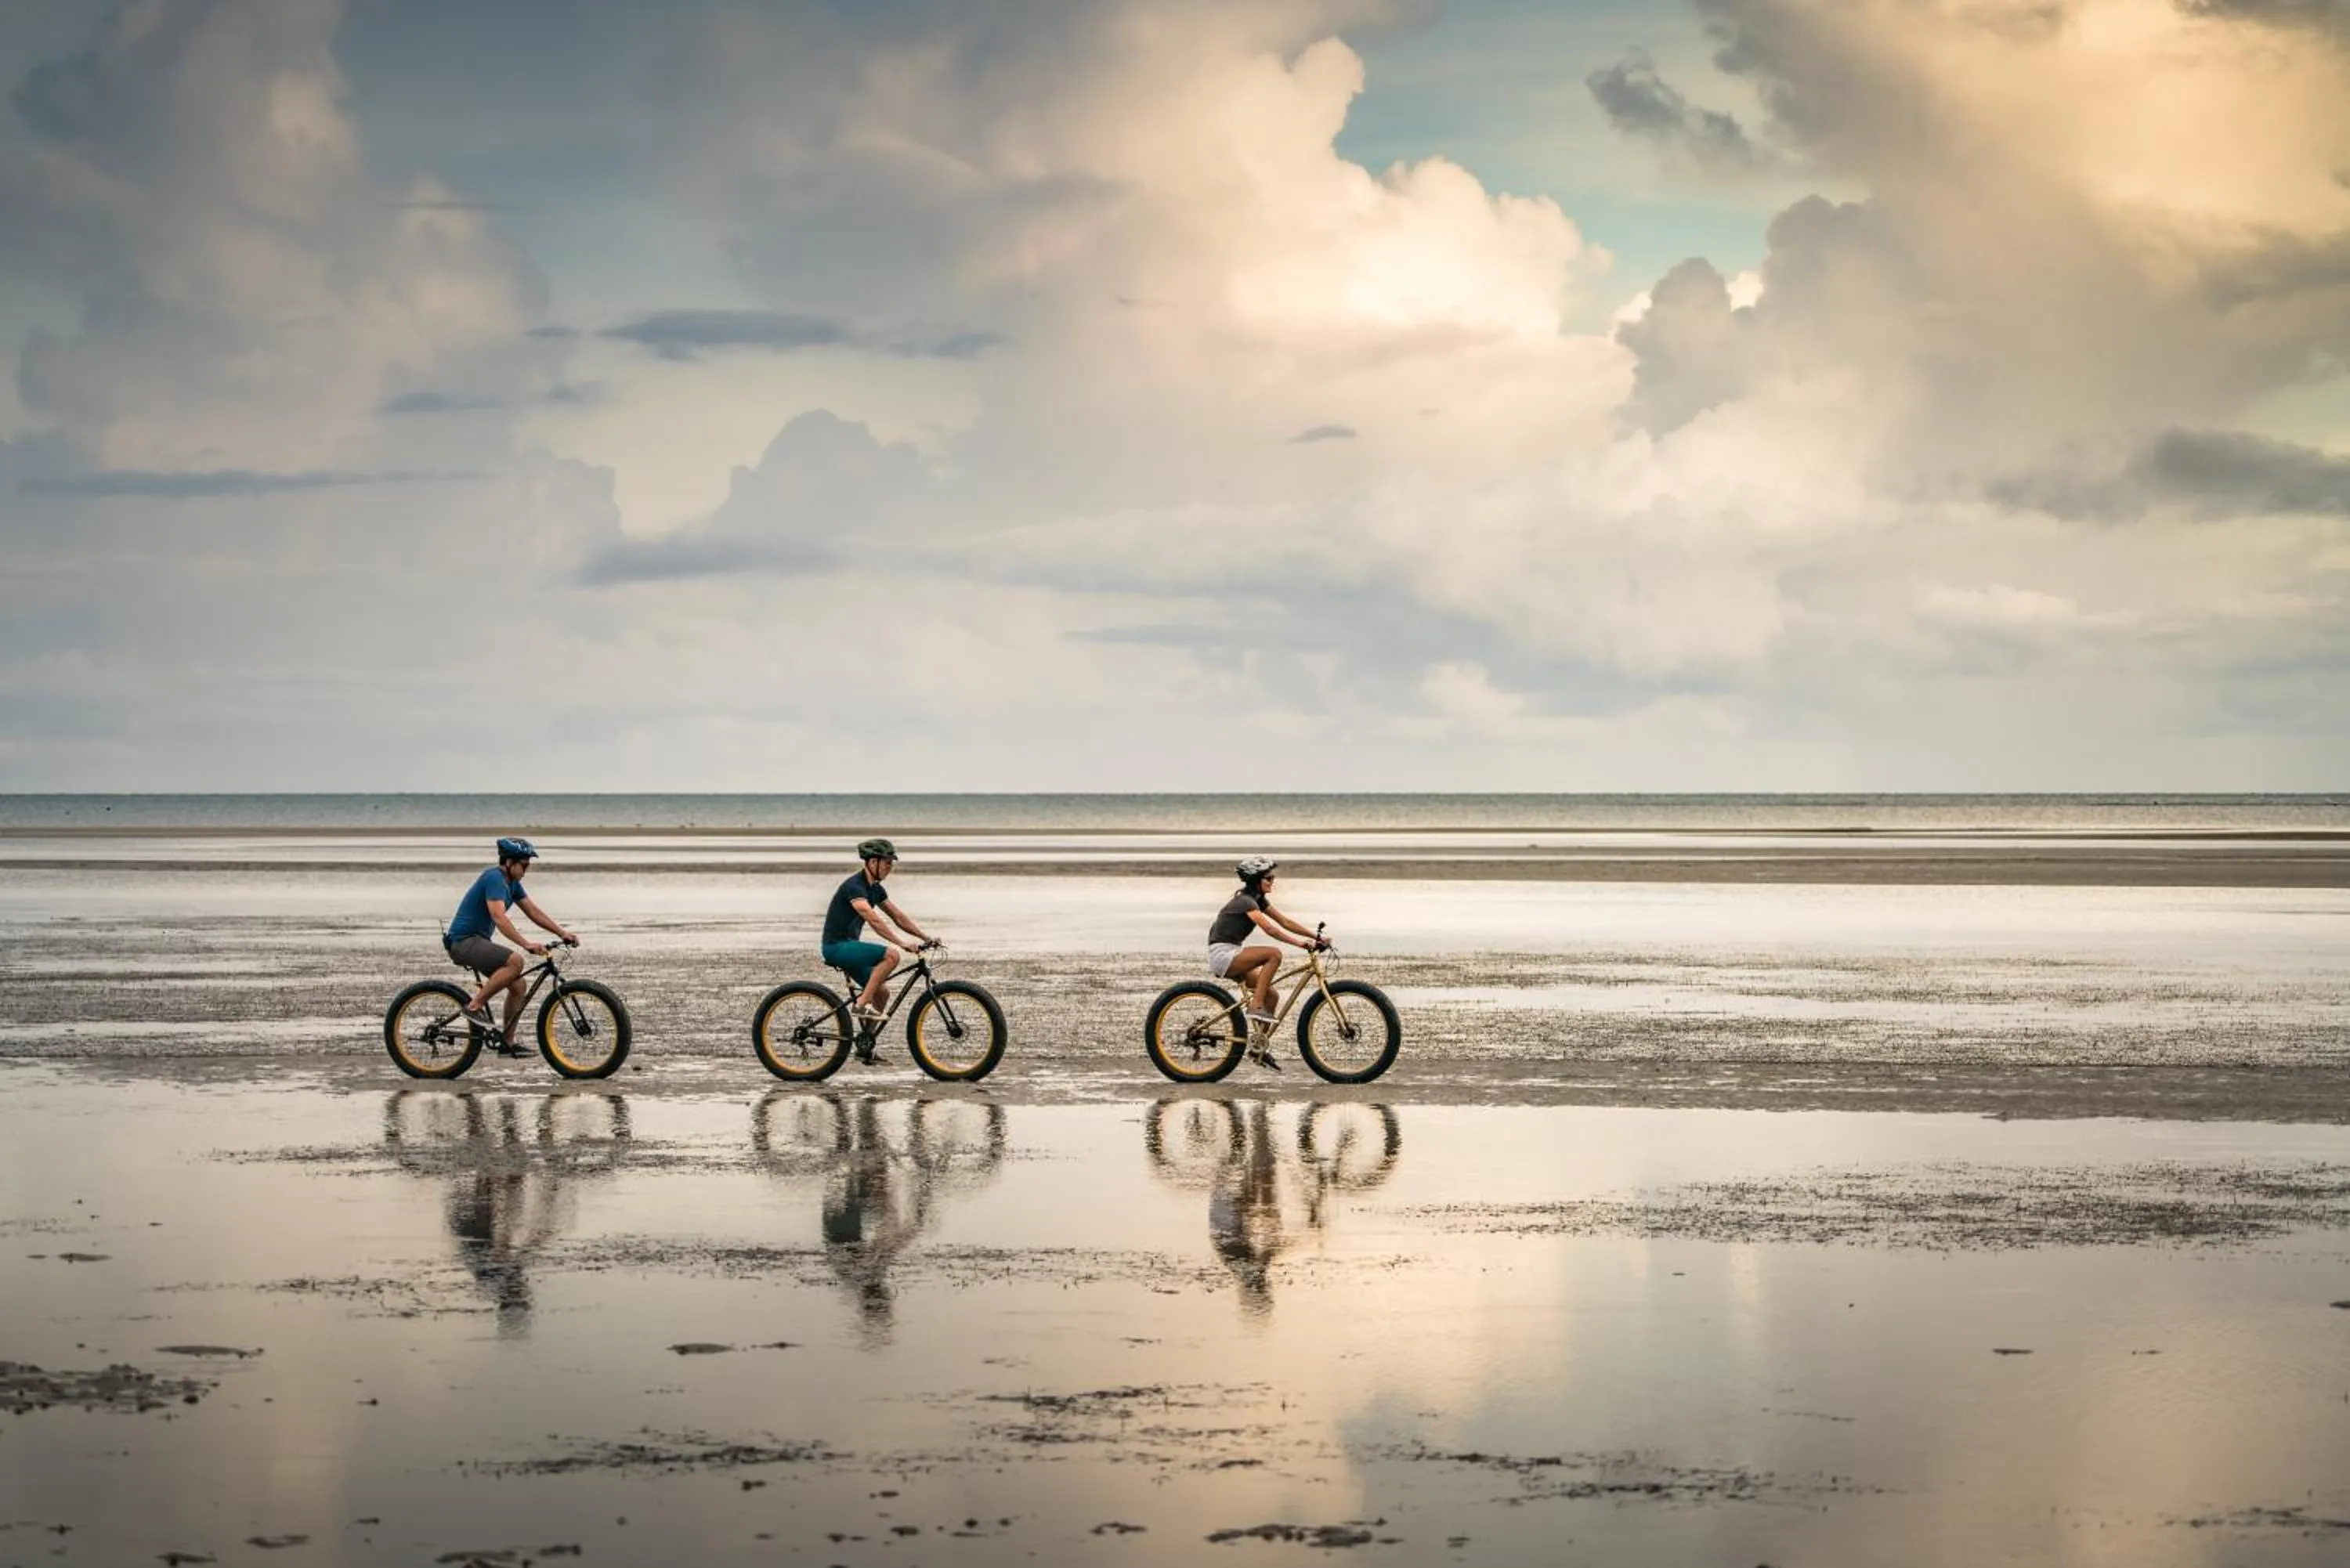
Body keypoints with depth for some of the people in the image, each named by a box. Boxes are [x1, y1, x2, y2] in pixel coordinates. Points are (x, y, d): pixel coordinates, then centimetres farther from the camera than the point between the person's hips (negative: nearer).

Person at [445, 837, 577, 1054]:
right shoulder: (494, 879, -19)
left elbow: (534, 912, 15)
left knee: (518, 985, 3)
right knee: (515, 961, -28)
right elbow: (499, 918, -31)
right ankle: (474, 1006, -20)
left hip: (478, 942, 10)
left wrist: (562, 933, 5)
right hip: (464, 941, -10)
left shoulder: (512, 882, 12)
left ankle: (507, 1043, 8)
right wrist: (527, 944, -39)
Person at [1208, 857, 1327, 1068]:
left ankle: (1259, 1047, 11)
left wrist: (1316, 938, 1)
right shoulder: (1245, 901, -18)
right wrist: (1300, 943, -35)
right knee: (1274, 954, -25)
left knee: (1270, 994, 3)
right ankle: (1256, 1008, -23)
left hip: (1232, 957, 10)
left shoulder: (1259, 900, 12)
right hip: (1222, 954, -10)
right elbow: (1270, 929, -29)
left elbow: (1285, 922, 10)